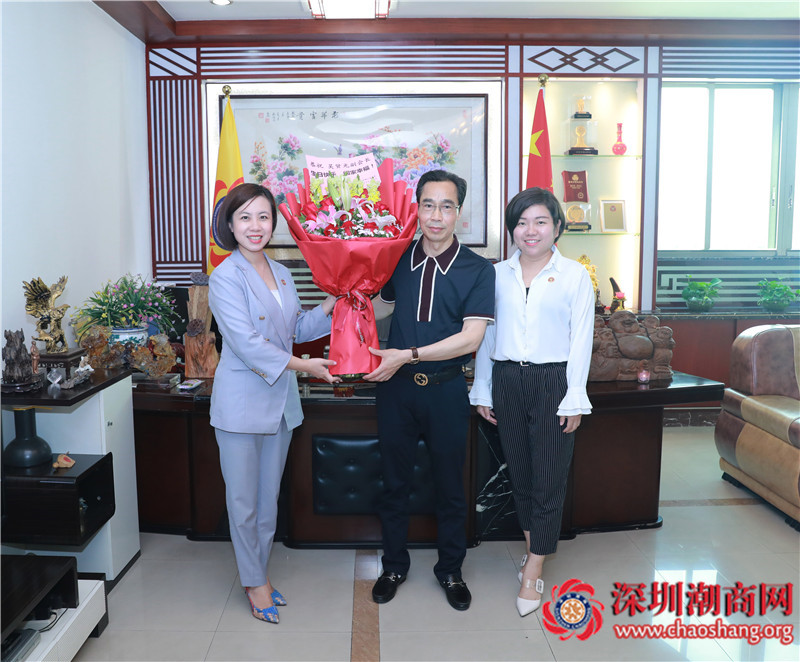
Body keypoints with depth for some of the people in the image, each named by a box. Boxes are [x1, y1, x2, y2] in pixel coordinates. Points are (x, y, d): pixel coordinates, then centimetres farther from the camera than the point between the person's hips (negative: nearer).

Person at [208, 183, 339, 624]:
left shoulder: (280, 274, 9)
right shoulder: (225, 278, -12)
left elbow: (296, 329, 17)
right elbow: (246, 343, -19)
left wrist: (331, 304, 5)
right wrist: (302, 365, -18)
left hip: (280, 401, 7)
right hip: (241, 402, -6)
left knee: (269, 497, 17)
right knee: (243, 501, 6)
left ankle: (259, 572, 34)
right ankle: (254, 583, 25)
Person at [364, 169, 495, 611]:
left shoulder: (477, 270, -6)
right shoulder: (397, 260, 2)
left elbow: (470, 338, -14)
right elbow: (379, 309, 16)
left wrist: (407, 354, -19)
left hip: (446, 389, -2)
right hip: (396, 388, 2)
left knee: (450, 485, 13)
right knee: (394, 481, 14)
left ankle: (450, 570, 34)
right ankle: (394, 566, 35)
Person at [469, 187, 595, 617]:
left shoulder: (574, 275, 0)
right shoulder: (497, 274, 7)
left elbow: (581, 340, -2)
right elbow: (485, 335, 9)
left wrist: (574, 399, -6)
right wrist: (482, 391, 8)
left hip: (553, 382, -3)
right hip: (506, 381, 3)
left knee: (548, 479, 1)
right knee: (519, 473, 12)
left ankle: (532, 573, 11)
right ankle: (533, 546, 32)